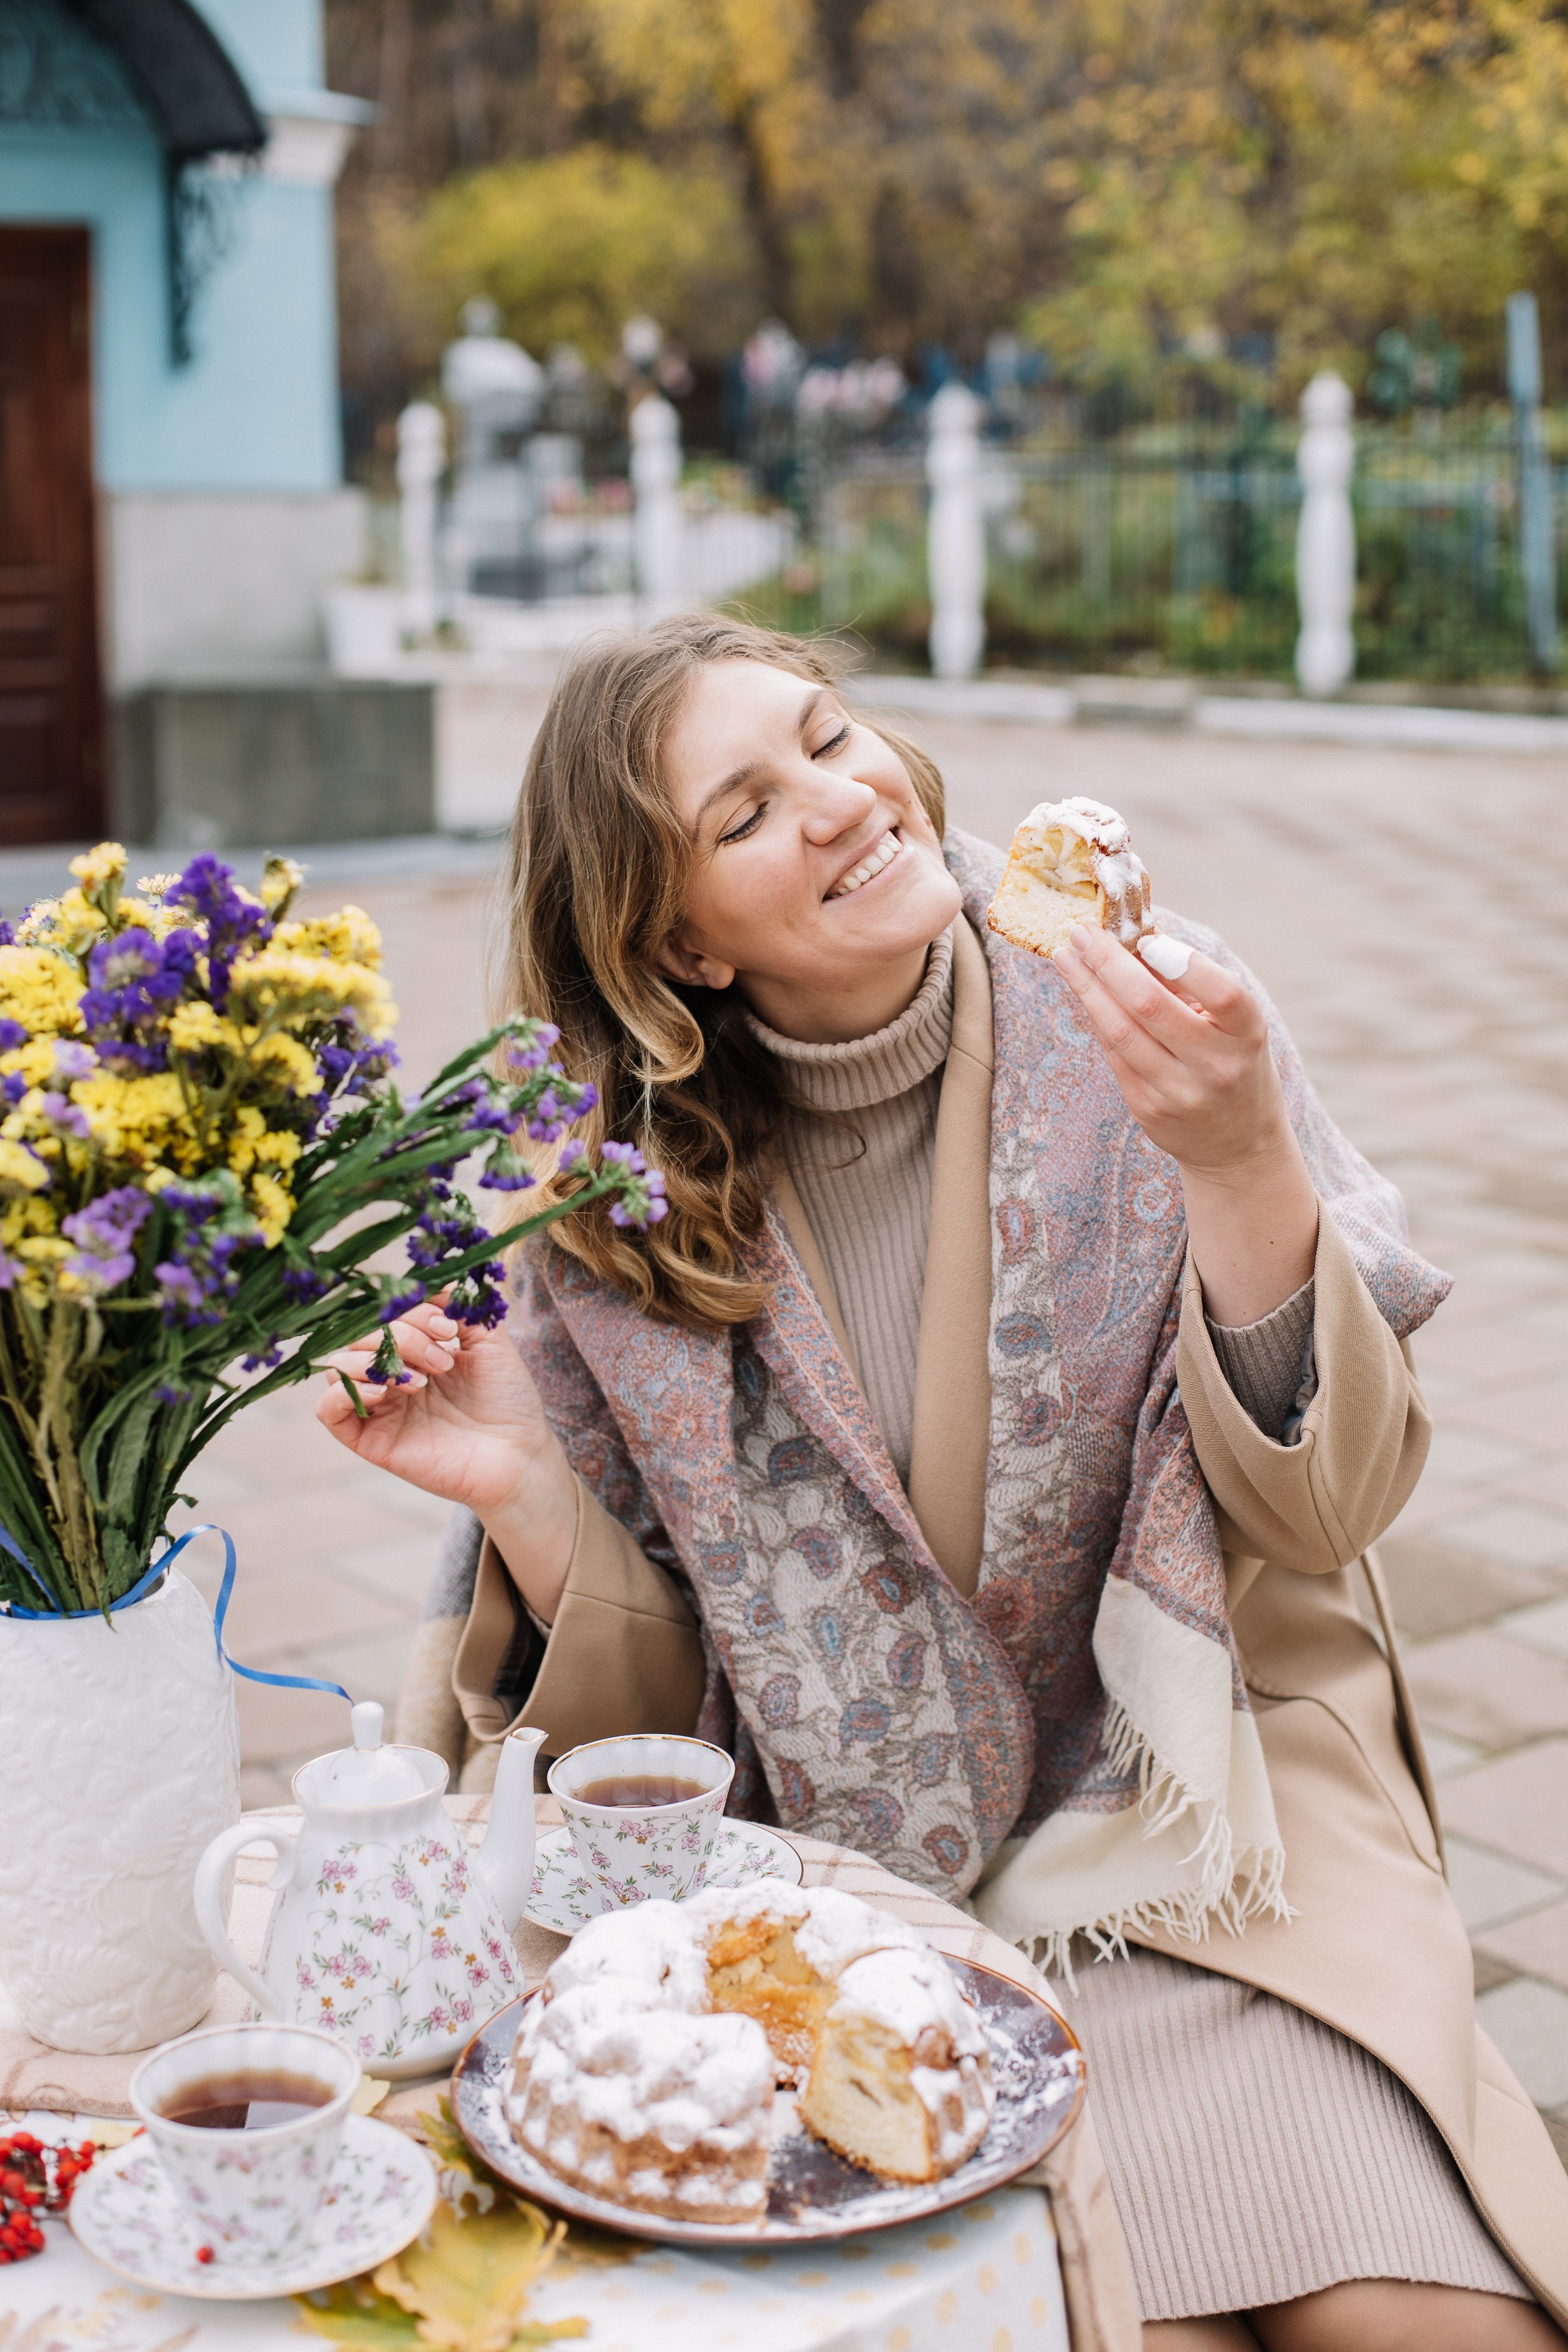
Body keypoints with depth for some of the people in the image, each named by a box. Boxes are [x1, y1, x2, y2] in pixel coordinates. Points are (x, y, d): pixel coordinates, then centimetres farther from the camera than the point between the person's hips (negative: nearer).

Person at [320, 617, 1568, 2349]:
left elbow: (1330, 1508, -10)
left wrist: (1240, 1164, -25)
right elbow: (657, 1702, -1)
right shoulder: (616, 1187, -7)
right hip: (851, 1869, 0)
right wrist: (525, 1489, -20)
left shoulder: (1127, 1023, -8)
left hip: (1185, 1802, 1)